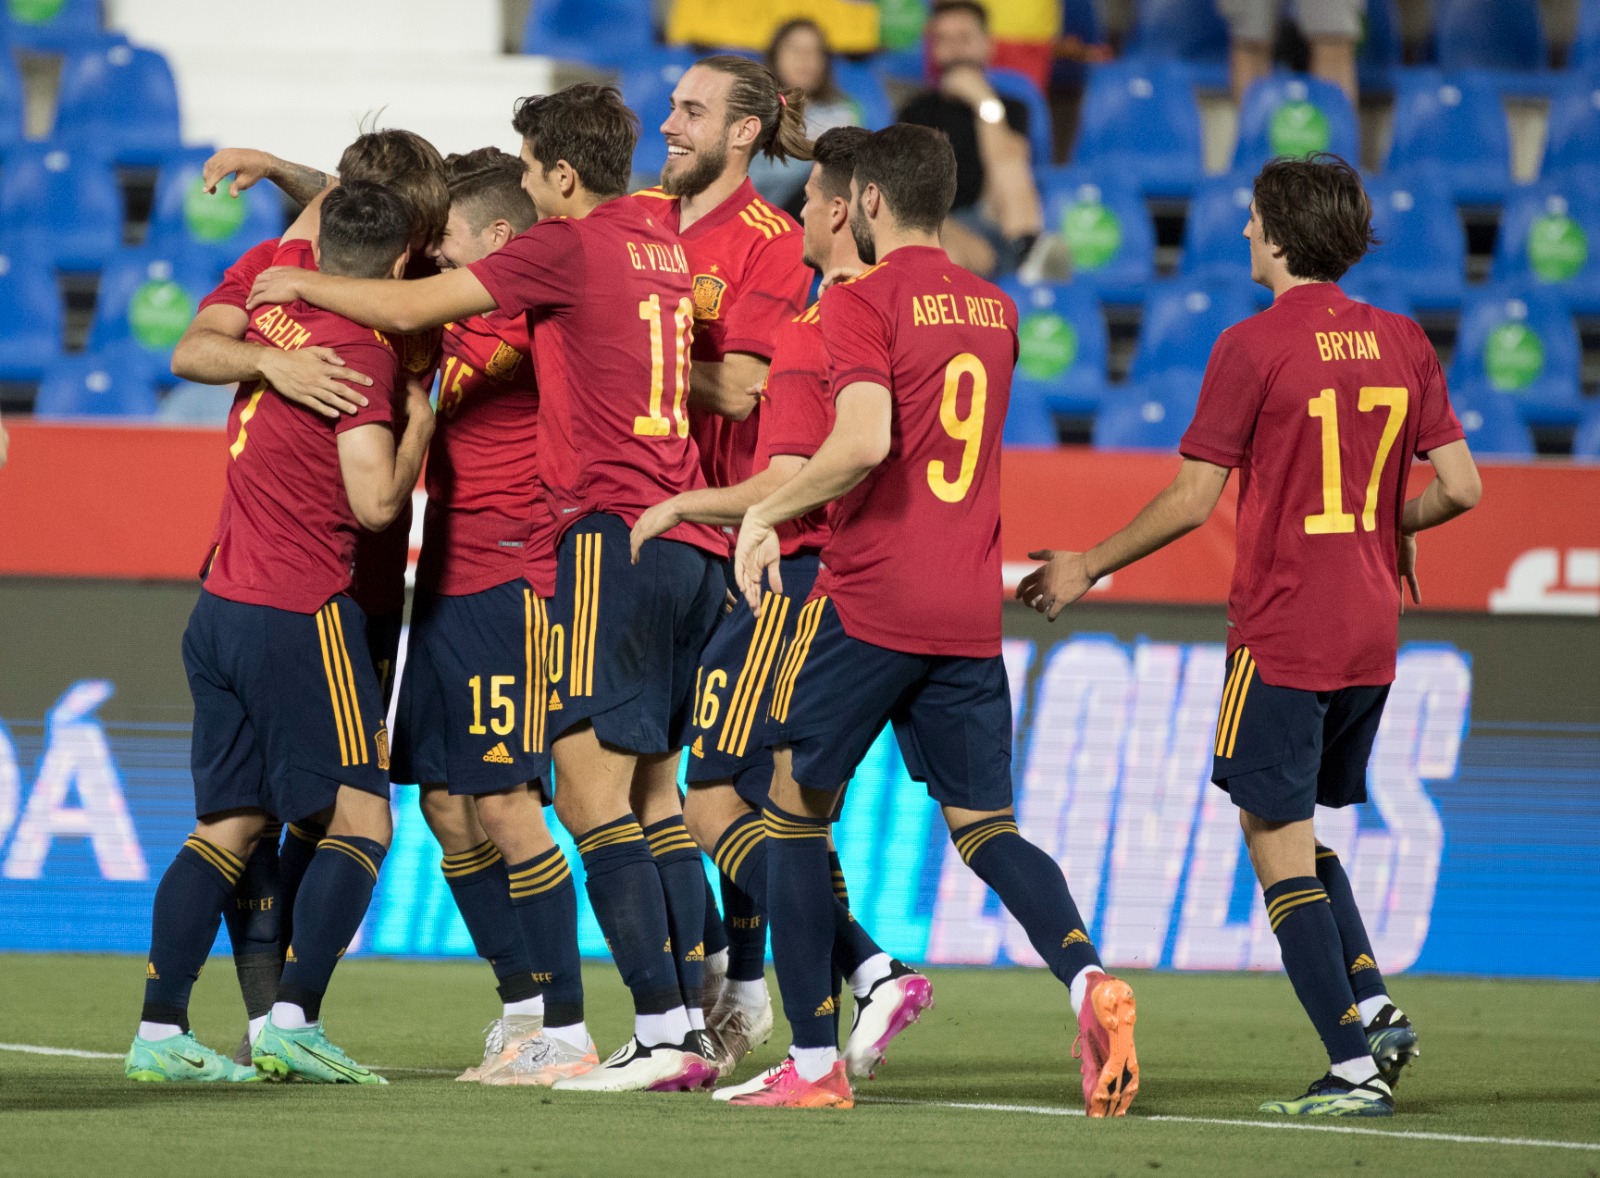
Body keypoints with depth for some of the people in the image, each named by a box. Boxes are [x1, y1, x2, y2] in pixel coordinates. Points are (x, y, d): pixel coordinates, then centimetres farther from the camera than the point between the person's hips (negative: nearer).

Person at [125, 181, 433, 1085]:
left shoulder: (273, 315, 9)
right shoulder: (364, 350, -12)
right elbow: (375, 501, -17)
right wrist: (422, 420, -1)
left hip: (221, 606, 7)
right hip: (301, 613, -7)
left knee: (229, 825, 9)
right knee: (361, 821, -2)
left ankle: (160, 1028, 2)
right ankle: (294, 1020, -13)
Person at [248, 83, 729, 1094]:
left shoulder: (568, 246, -7)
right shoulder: (661, 244, 17)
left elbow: (407, 307, -7)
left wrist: (300, 285, 11)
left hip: (614, 530, -9)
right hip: (693, 543, 9)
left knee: (591, 792, -9)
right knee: (653, 793, 12)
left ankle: (661, 1036, -16)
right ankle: (696, 1024, 8)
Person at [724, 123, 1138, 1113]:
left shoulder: (861, 301, -9)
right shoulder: (993, 309, 13)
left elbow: (865, 440, -23)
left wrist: (766, 513, -12)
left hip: (869, 603, -6)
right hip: (970, 613, 6)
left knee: (795, 808, 8)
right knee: (985, 825, 7)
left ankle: (814, 1062, 6)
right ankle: (1088, 976, -21)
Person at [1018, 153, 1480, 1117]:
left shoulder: (1254, 346, -10)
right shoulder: (1404, 343, 6)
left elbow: (1192, 502, -10)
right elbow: (1461, 488, 4)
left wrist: (1087, 568, 3)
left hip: (1281, 631, -6)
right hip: (1371, 637, 6)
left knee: (1278, 840, -2)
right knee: (1299, 831, 21)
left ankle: (1355, 1067, -8)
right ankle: (1373, 1005, 5)